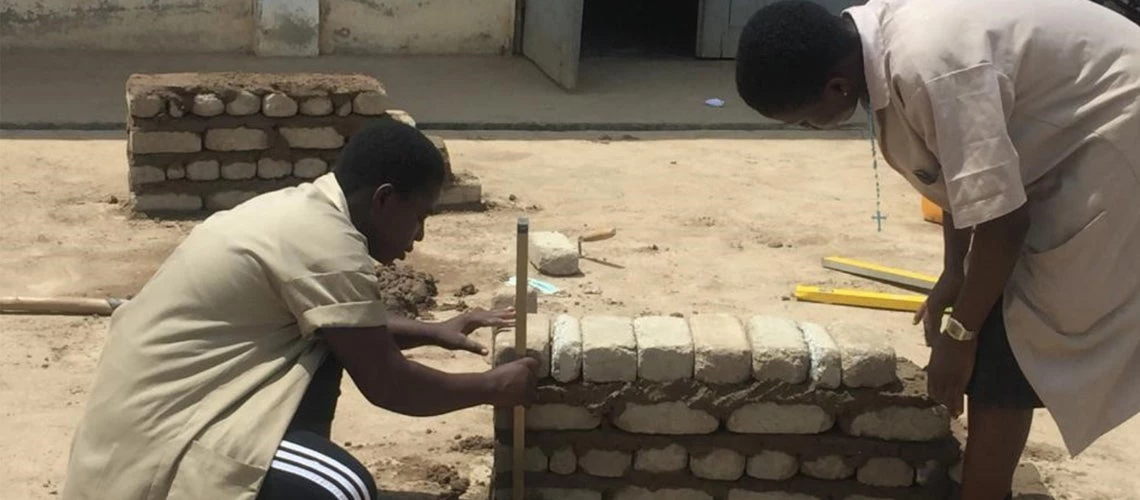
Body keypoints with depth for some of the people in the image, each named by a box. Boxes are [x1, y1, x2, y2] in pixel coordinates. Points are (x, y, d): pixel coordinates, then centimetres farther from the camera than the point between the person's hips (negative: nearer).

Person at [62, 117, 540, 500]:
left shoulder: (303, 209, 9)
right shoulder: (327, 243, -19)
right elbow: (385, 383, -13)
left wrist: (433, 332, 26)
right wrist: (492, 387, -1)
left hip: (166, 390, 11)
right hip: (156, 429, -11)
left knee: (327, 342, 17)